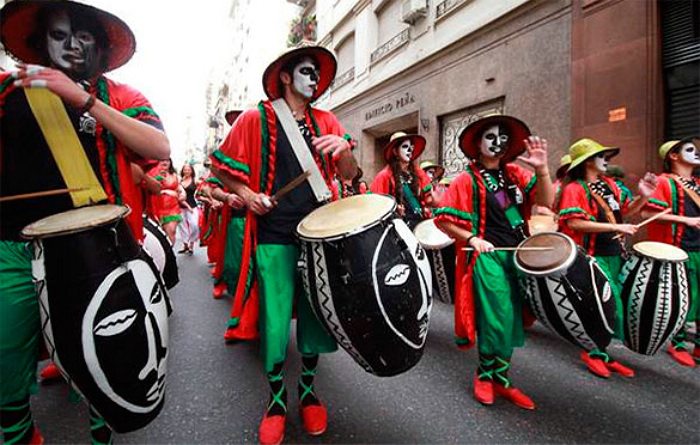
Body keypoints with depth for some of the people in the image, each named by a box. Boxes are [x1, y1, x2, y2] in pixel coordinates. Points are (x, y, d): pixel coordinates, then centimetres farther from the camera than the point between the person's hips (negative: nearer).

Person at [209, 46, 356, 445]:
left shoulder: (326, 122, 12)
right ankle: (277, 397, 26)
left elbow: (349, 173, 4)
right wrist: (247, 194, -8)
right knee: (274, 322, 2)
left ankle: (308, 388, 32)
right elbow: (221, 167, 8)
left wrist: (344, 147, -17)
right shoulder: (255, 119, 3)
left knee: (315, 314, 10)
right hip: (274, 237, -2)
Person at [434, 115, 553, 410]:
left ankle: (499, 379, 28)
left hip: (517, 255, 5)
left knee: (512, 321, 11)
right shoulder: (467, 180, -4)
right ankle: (486, 375, 19)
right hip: (488, 256, -5)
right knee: (497, 322, -6)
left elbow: (545, 202, -4)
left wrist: (541, 169, -18)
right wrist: (472, 238, -12)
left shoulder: (515, 174, 9)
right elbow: (442, 219, -5)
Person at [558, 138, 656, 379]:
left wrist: (643, 197, -1)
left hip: (614, 255, 8)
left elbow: (625, 211, 18)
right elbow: (574, 223, -21)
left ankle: (599, 351, 28)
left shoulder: (609, 184, 11)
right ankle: (594, 352, 13)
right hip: (592, 258, -8)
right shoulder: (574, 189, -11)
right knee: (610, 307, -7)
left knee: (613, 307, 13)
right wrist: (616, 227, -22)